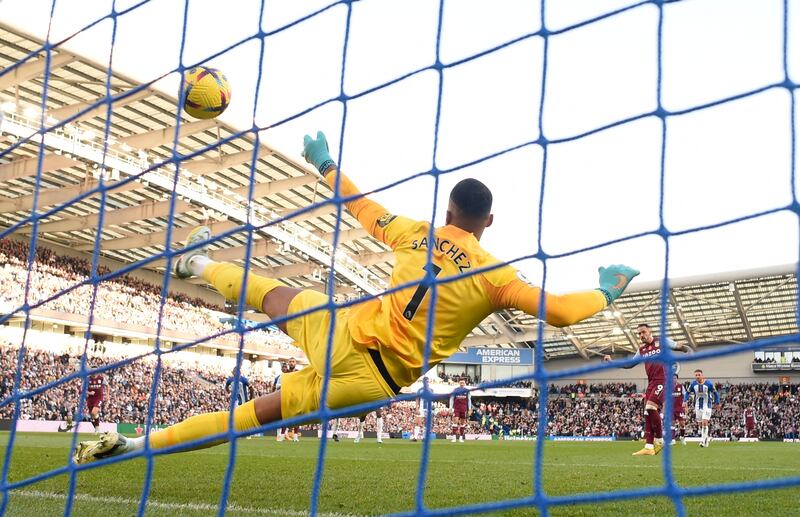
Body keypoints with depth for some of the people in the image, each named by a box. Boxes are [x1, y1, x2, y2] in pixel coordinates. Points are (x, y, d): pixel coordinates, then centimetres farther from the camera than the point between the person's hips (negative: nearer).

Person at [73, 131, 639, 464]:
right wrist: (606, 291, 12)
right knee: (259, 413, 3)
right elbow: (557, 310, -6)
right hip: (375, 379, -3)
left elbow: (366, 209, 17)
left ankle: (201, 263, 61)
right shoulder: (493, 275, -7)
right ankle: (140, 442, 1)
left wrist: (326, 165, 33)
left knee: (277, 294, 33)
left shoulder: (416, 233, 3)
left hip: (345, 335, 3)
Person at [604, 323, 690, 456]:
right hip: (651, 382, 7)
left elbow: (681, 347, 4)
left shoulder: (662, 342, 1)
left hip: (663, 380, -7)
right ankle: (649, 447, 2)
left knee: (651, 407, -22)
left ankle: (659, 440, -7)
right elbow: (629, 364, 23)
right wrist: (612, 361, 14)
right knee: (648, 414, 1)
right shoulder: (641, 350, 17)